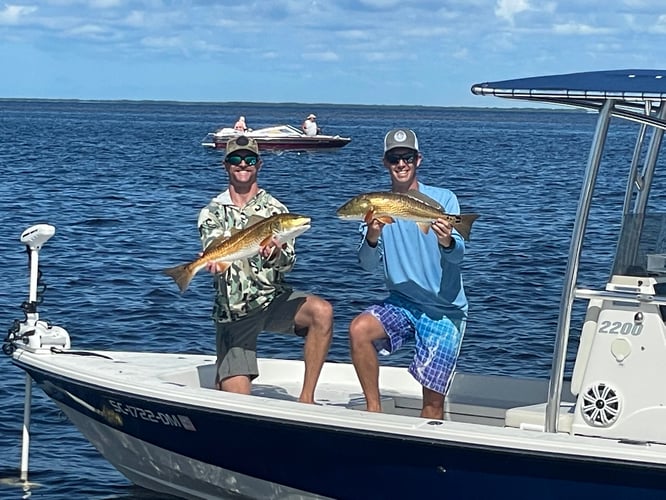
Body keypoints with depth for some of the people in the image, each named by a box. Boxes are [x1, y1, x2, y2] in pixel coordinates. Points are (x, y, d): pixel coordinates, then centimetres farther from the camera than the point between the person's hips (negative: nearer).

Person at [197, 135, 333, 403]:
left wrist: (276, 255, -33)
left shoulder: (274, 209, 5)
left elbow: (288, 261, -8)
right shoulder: (212, 213, 5)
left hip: (274, 299, 1)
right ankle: (222, 382, 29)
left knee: (322, 311, -32)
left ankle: (307, 397, -23)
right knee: (236, 399, -10)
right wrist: (217, 260, -38)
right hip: (233, 311, -1)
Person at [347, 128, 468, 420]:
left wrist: (447, 242, -38)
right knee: (359, 329, -27)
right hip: (401, 302, 2)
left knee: (433, 397, -8)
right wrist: (372, 236, -26)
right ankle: (374, 409, -14)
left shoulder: (443, 199, -4)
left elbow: (458, 254, -15)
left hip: (444, 310, -2)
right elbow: (367, 265, -5)